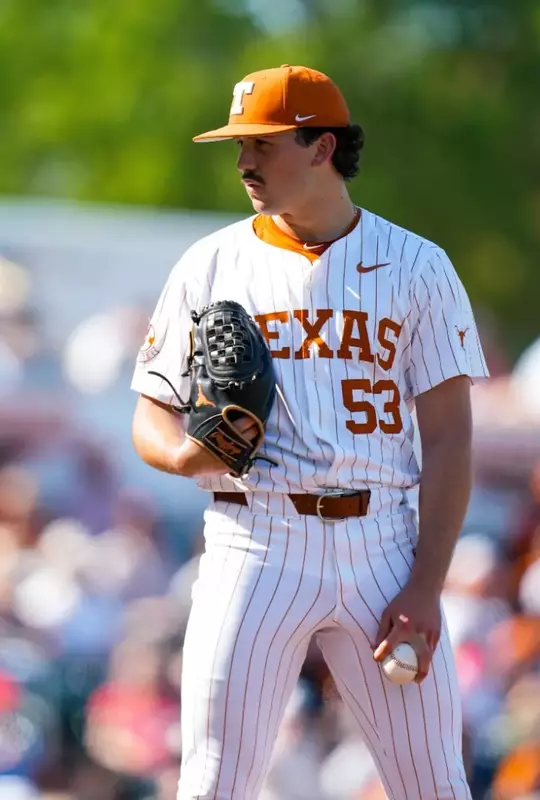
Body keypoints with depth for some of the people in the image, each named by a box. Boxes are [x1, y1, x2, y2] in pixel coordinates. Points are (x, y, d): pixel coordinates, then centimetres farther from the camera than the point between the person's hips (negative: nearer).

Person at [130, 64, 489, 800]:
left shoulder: (418, 267, 6)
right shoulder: (210, 265, 9)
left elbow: (448, 439, 2)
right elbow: (151, 414, 11)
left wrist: (425, 589, -8)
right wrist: (187, 454, -15)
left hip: (380, 542, 0)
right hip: (255, 540, 0)